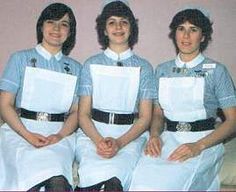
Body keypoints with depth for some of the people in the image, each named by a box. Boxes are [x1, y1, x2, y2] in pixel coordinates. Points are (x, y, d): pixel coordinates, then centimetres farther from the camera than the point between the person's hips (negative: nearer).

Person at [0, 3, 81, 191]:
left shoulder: (75, 68, 17)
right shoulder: (21, 59, 11)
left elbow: (76, 111, 12)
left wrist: (60, 135, -9)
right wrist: (28, 135, -11)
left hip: (59, 133, 1)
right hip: (20, 129, -1)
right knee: (32, 174, -32)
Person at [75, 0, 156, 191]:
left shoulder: (144, 67, 9)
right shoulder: (91, 64, 11)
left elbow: (145, 117, 5)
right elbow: (83, 114, 7)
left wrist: (120, 142, -12)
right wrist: (99, 140, -13)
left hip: (130, 134, 0)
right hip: (93, 131, 0)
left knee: (121, 167, -32)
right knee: (96, 171, -31)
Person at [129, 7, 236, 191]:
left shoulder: (216, 71, 2)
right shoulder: (162, 70, 14)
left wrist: (198, 146, -15)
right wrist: (154, 135, -4)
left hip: (204, 140, -2)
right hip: (168, 139, 3)